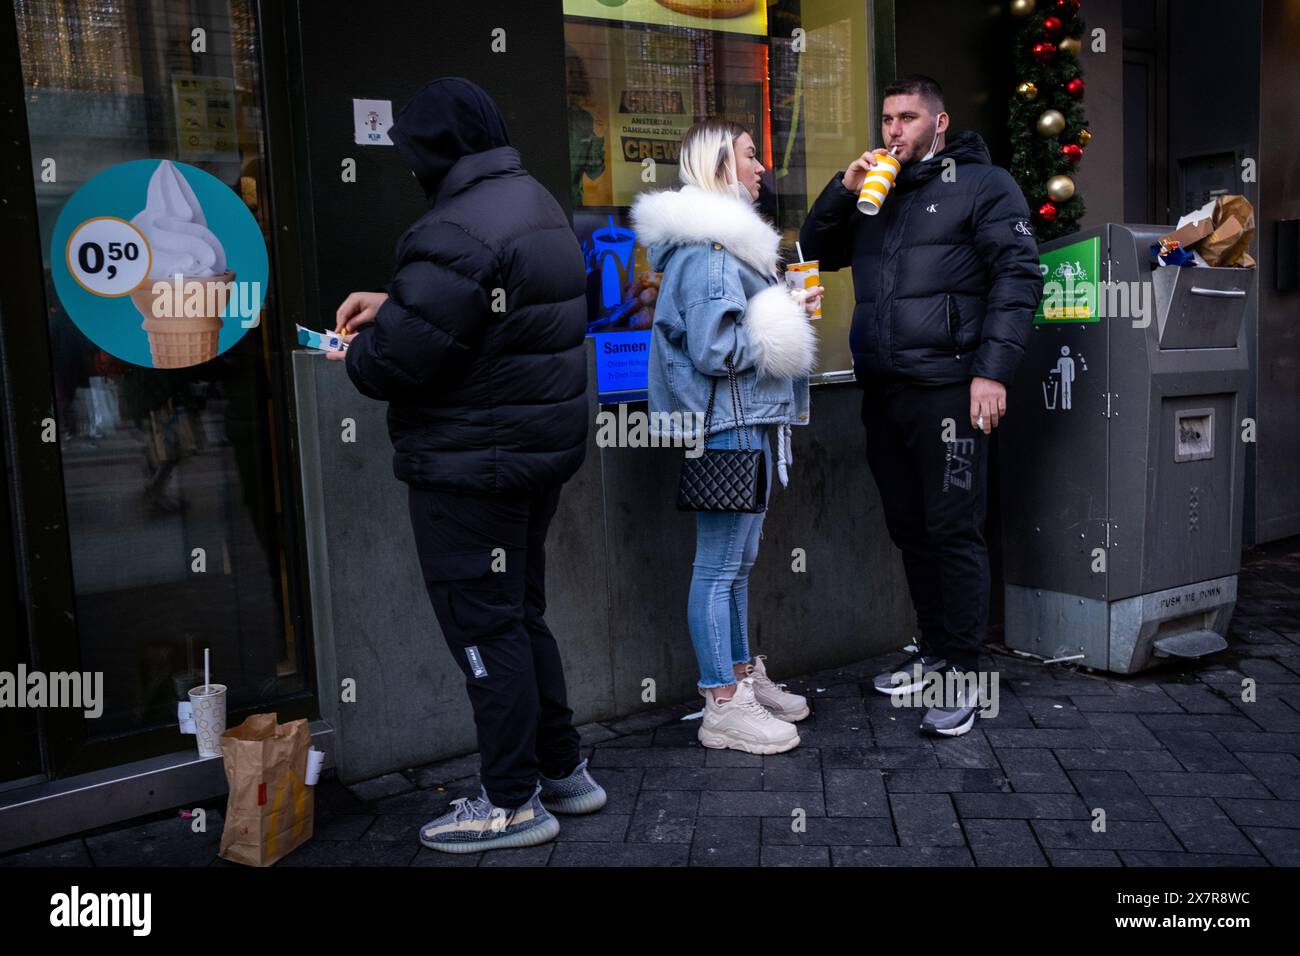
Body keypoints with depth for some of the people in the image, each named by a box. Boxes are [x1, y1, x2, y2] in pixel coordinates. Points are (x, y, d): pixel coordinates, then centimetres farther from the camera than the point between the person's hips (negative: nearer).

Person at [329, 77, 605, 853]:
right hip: (545, 442, 10)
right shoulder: (536, 203, 12)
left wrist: (356, 352, 1)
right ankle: (563, 770, 30)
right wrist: (395, 302, 12)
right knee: (522, 612, 19)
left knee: (484, 624, 2)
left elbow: (396, 361, -22)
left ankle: (514, 802, 14)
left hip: (471, 464, -10)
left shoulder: (456, 233, -21)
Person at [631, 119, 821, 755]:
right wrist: (784, 320, -10)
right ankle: (722, 708, 5)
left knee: (737, 559, 17)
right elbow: (716, 351, -22)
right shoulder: (709, 249, -14)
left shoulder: (724, 240, 20)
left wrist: (787, 309, 12)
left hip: (746, 421, 11)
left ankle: (742, 676, 29)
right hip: (728, 422, -11)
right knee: (721, 564, -4)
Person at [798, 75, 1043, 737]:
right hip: (882, 391, 6)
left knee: (954, 531, -5)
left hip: (947, 390, -6)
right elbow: (816, 253, 19)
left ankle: (962, 675, 4)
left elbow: (1018, 277, -5)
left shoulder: (984, 185, 3)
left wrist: (992, 370, -15)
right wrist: (845, 188, 4)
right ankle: (932, 653, 25)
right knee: (908, 529, 12)